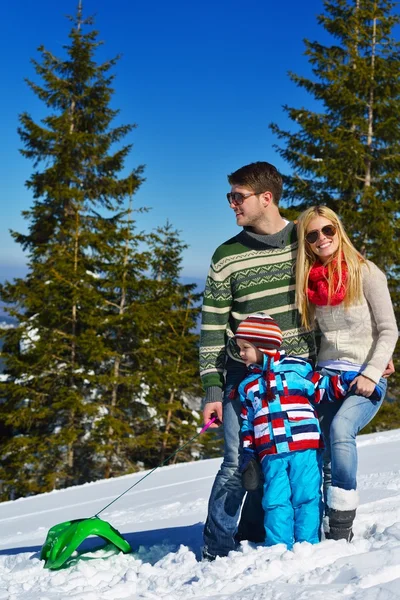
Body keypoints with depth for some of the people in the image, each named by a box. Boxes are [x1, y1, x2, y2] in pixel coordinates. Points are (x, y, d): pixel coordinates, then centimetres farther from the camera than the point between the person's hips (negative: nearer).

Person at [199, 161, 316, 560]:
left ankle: (250, 542, 21)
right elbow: (212, 327, 0)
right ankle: (217, 551, 10)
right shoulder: (227, 256, -1)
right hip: (245, 377, -2)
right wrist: (212, 388, -5)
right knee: (237, 464, -5)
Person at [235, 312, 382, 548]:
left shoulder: (297, 368, 6)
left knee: (306, 498, -2)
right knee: (275, 501, 0)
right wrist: (248, 457, 13)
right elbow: (247, 425, 19)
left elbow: (324, 387, 9)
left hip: (305, 449, -3)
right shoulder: (247, 385, 17)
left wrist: (351, 381, -6)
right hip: (271, 455, 3)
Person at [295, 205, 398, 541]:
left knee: (340, 428, -30)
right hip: (326, 375, 5)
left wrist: (372, 374, -15)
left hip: (365, 379, -4)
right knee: (321, 452, -13)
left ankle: (342, 529, -27)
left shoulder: (365, 272, -3)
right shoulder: (309, 281, 10)